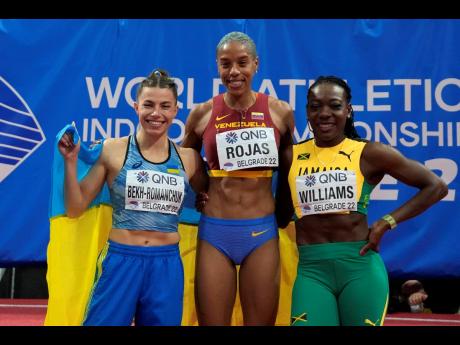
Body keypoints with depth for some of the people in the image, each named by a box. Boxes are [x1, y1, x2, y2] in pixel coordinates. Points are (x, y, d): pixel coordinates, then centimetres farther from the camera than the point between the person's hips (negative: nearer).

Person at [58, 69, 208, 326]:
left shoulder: (189, 158, 4)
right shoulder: (112, 150, -3)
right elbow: (75, 208, 0)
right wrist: (71, 161, -10)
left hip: (167, 265, 2)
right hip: (120, 261, -2)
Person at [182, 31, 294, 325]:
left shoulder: (280, 112, 0)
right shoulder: (202, 114, 0)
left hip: (262, 232, 0)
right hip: (215, 231, 0)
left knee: (261, 322, 9)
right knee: (212, 322, 7)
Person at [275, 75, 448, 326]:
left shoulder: (369, 153, -2)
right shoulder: (291, 157, 6)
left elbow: (436, 186, 1)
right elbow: (281, 217, 12)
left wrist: (387, 222, -5)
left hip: (360, 267, -1)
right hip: (311, 269, 1)